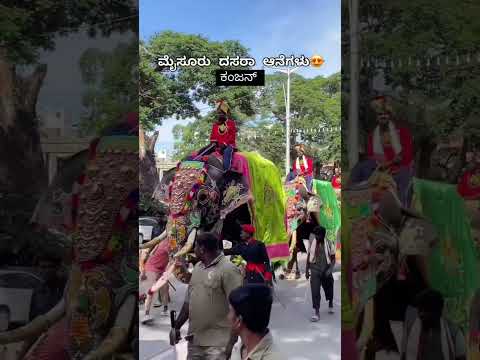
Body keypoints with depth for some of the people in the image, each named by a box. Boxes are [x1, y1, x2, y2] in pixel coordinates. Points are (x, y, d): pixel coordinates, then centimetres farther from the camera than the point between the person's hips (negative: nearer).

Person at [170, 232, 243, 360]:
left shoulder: (228, 270, -13)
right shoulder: (197, 267, 11)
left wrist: (231, 342, -18)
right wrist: (176, 326, 15)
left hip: (217, 343, -7)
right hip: (194, 340, 7)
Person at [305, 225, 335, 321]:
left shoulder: (328, 244, -9)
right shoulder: (312, 243, -5)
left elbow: (333, 259, -3)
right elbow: (308, 256, 7)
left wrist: (330, 269, -18)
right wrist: (307, 270, 8)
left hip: (326, 271, 0)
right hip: (315, 271, 0)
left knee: (329, 289, 18)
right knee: (315, 292, -12)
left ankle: (330, 304, 47)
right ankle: (316, 312, -10)